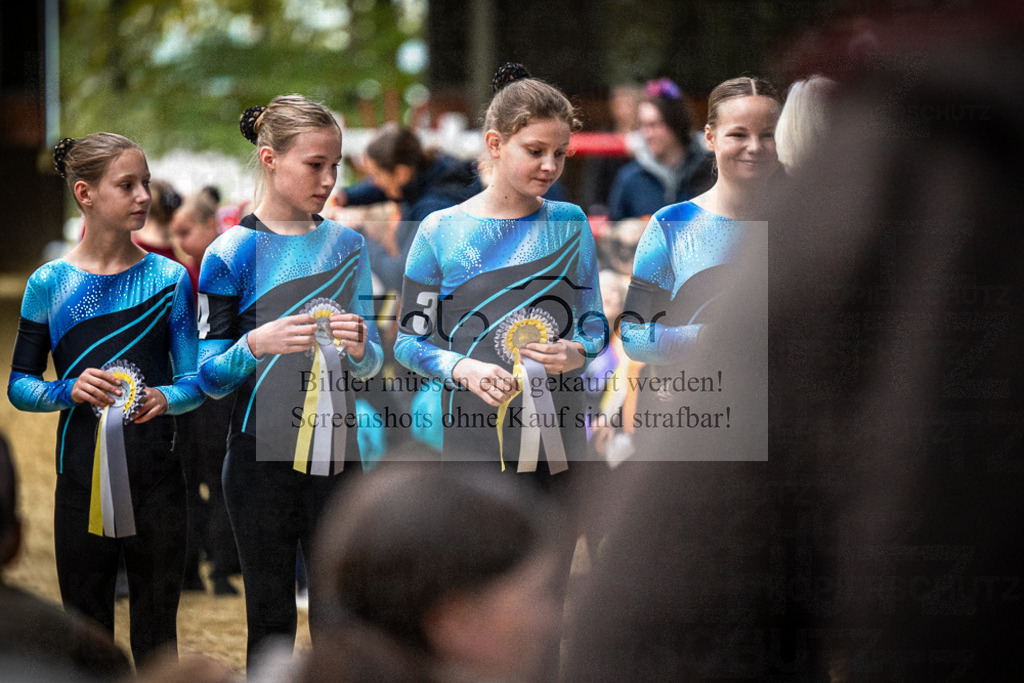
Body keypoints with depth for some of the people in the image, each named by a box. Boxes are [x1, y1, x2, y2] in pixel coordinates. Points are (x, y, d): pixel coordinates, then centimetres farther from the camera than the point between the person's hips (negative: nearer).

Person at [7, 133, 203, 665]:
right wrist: (69, 391, -16)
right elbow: (18, 385, 4)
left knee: (156, 631, 7)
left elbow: (196, 379, 3)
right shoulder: (49, 284, 0)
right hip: (82, 478, 0)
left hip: (155, 480, 0)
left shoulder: (168, 278, 2)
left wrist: (167, 398, -19)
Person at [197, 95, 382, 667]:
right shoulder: (232, 253, -4)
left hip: (338, 454, 3)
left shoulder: (347, 245, 9)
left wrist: (360, 346, -11)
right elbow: (210, 377, -5)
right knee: (271, 619, 3)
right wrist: (257, 344, -24)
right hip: (263, 462, -3)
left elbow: (371, 364, 12)